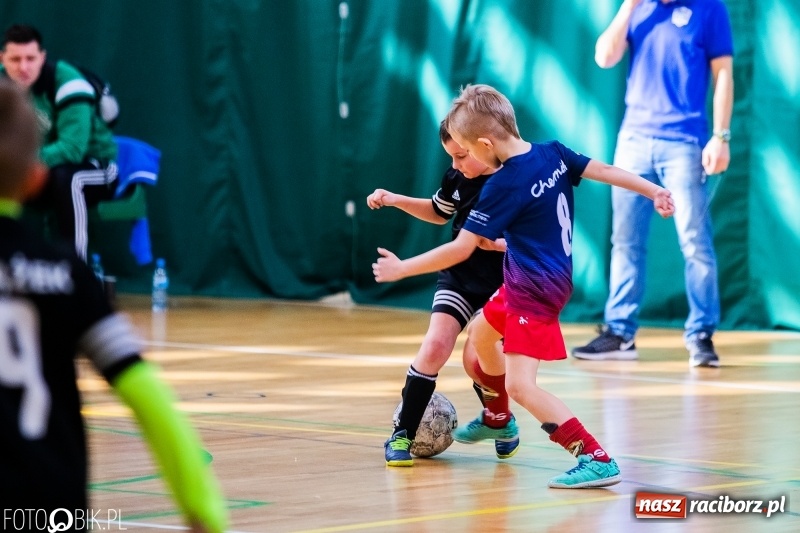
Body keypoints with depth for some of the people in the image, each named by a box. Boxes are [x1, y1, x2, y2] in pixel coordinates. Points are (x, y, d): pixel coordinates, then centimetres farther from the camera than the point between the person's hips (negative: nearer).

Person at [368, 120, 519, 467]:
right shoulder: (457, 178, -1)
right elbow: (439, 213, 20)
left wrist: (500, 243, -32)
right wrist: (395, 201, 8)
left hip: (499, 286, -4)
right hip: (457, 278, 4)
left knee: (476, 358, -14)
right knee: (435, 346, -14)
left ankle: (500, 421, 19)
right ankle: (402, 435, -4)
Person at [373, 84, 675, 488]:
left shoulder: (503, 186, -24)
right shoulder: (553, 154, -4)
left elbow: (460, 249, -21)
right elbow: (605, 170, -3)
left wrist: (401, 268, -13)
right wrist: (654, 191, 4)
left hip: (536, 291, -10)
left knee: (520, 385, -12)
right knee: (481, 333, 30)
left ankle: (597, 459, -19)